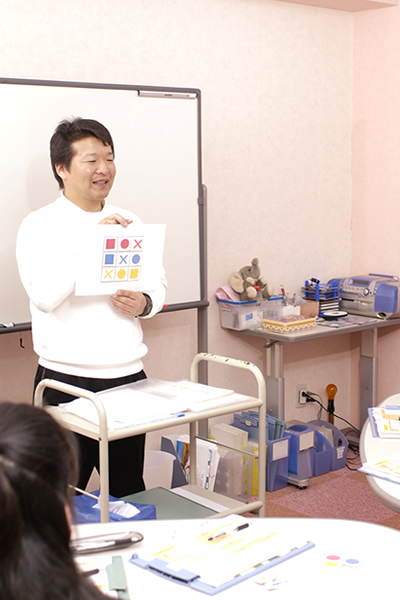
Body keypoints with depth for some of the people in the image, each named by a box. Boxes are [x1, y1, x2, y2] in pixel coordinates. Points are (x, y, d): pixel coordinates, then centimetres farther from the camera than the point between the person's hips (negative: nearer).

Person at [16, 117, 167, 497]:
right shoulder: (39, 226, -4)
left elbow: (159, 282, 17)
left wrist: (144, 304, -5)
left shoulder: (130, 223, 13)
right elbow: (44, 295, -18)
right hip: (67, 380, -5)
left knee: (130, 491, 14)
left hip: (128, 376, 5)